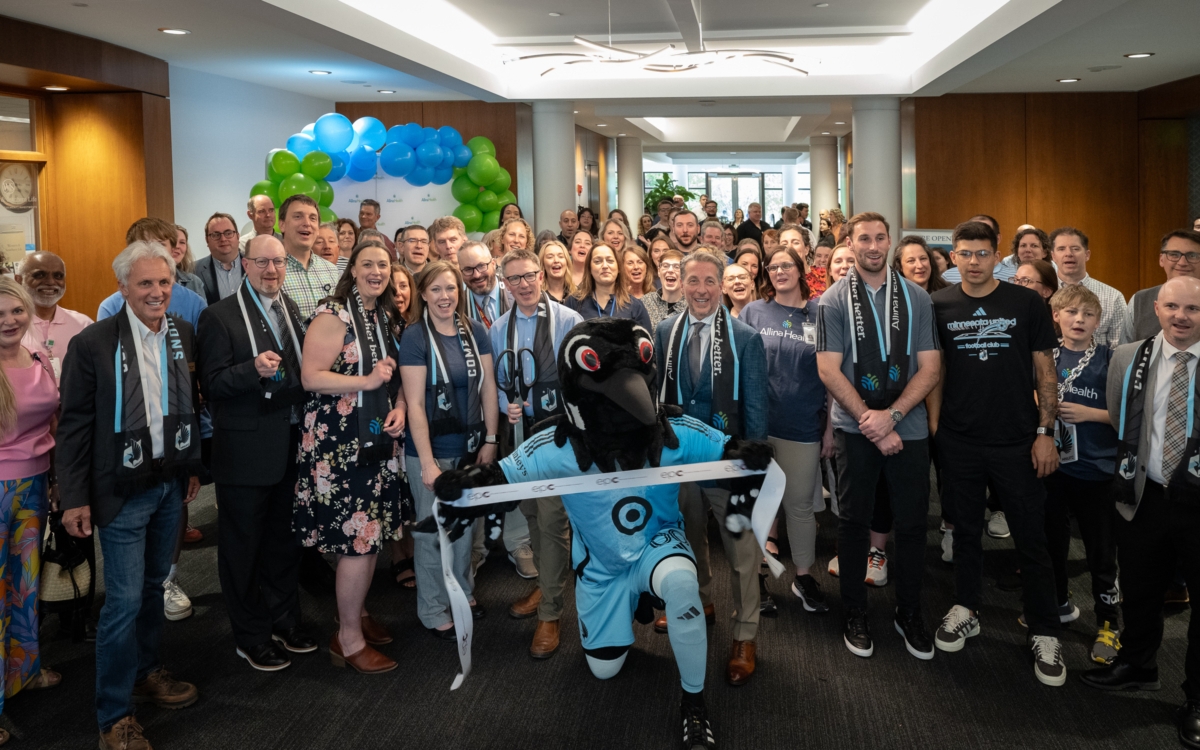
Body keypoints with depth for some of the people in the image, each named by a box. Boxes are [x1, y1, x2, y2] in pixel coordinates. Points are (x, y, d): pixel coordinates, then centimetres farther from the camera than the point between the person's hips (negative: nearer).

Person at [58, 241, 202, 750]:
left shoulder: (182, 333, 1)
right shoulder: (93, 343, -14)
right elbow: (75, 425, -11)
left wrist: (192, 467, 13)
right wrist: (74, 498, -11)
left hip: (170, 483, 5)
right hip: (123, 490, -5)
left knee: (153, 585, 19)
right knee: (124, 599, -2)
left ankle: (146, 673, 39)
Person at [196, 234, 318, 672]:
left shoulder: (294, 311, 11)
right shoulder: (220, 316, -8)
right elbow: (211, 384, -14)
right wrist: (254, 369, -30)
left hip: (291, 445, 6)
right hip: (245, 450, -6)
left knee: (285, 538, 18)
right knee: (243, 545, 7)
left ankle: (284, 621, 34)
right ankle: (251, 637, 20)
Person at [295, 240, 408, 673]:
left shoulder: (386, 317, 12)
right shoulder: (333, 315, -11)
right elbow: (310, 377, -17)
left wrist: (399, 407, 2)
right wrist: (366, 381, -23)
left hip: (378, 440, 8)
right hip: (339, 441, -8)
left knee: (372, 533, 13)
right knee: (358, 537, -6)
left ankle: (356, 612, 33)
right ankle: (349, 639, 8)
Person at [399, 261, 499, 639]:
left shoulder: (475, 331, 1)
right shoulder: (415, 337, -12)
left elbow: (488, 387, 5)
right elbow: (415, 404, -15)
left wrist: (490, 439, 1)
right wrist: (428, 462, -17)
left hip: (470, 446, 4)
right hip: (431, 449, -4)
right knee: (433, 530, 7)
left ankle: (463, 591, 37)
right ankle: (433, 610, 23)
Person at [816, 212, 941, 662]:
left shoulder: (916, 298, 4)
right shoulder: (834, 300, 0)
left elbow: (929, 369, 0)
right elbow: (829, 371, -6)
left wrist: (891, 414, -14)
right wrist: (872, 424, -12)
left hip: (909, 428, 1)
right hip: (855, 430, -1)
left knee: (911, 524, 6)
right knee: (854, 522, 7)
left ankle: (909, 615, 23)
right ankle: (855, 616, 21)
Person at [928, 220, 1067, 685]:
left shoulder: (1026, 304, -1)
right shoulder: (939, 307, 2)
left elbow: (1045, 371, 0)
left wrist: (1045, 431, -6)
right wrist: (933, 426, -1)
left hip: (1017, 441, -1)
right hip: (959, 442, 1)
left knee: (1031, 538, 4)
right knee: (965, 530, 14)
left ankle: (1044, 633, 15)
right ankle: (965, 611, 30)